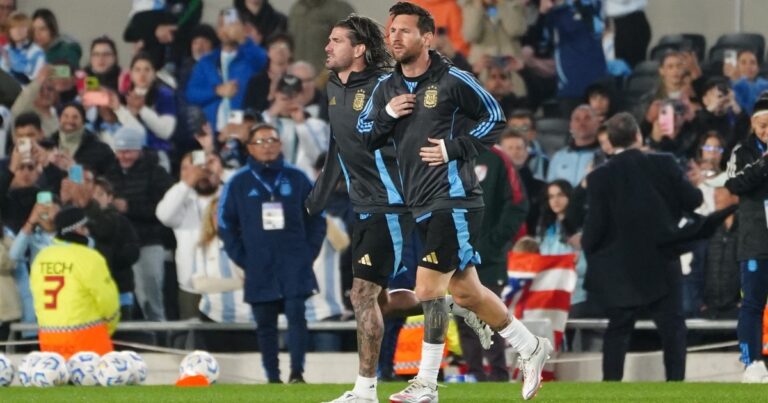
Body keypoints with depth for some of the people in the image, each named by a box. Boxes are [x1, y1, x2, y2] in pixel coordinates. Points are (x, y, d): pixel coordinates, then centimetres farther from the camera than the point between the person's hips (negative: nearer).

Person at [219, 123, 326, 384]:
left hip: (294, 264, -1)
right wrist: (242, 258, 0)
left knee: (296, 315, -13)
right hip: (259, 268, 1)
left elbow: (317, 218, 10)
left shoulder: (297, 179, 4)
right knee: (265, 324, 4)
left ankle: (297, 372, -13)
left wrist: (309, 252, 1)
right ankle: (272, 378, 9)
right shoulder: (239, 183, 3)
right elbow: (226, 224, 8)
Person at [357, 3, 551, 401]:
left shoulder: (452, 80, -8)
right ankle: (531, 347, 30)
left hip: (453, 199, -7)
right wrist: (387, 115, -5)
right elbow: (363, 134, 15)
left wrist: (455, 148, -14)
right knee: (466, 292, 13)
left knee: (429, 289, -12)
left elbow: (494, 118, -4)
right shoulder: (385, 88, 11)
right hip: (422, 204, 8)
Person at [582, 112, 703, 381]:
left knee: (618, 329, 11)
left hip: (620, 269, 0)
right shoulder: (664, 165, -7)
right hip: (663, 264, 0)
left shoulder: (600, 177, -10)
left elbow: (595, 225, -10)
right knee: (672, 327, 5)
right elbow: (693, 200, -1)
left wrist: (588, 247, 9)